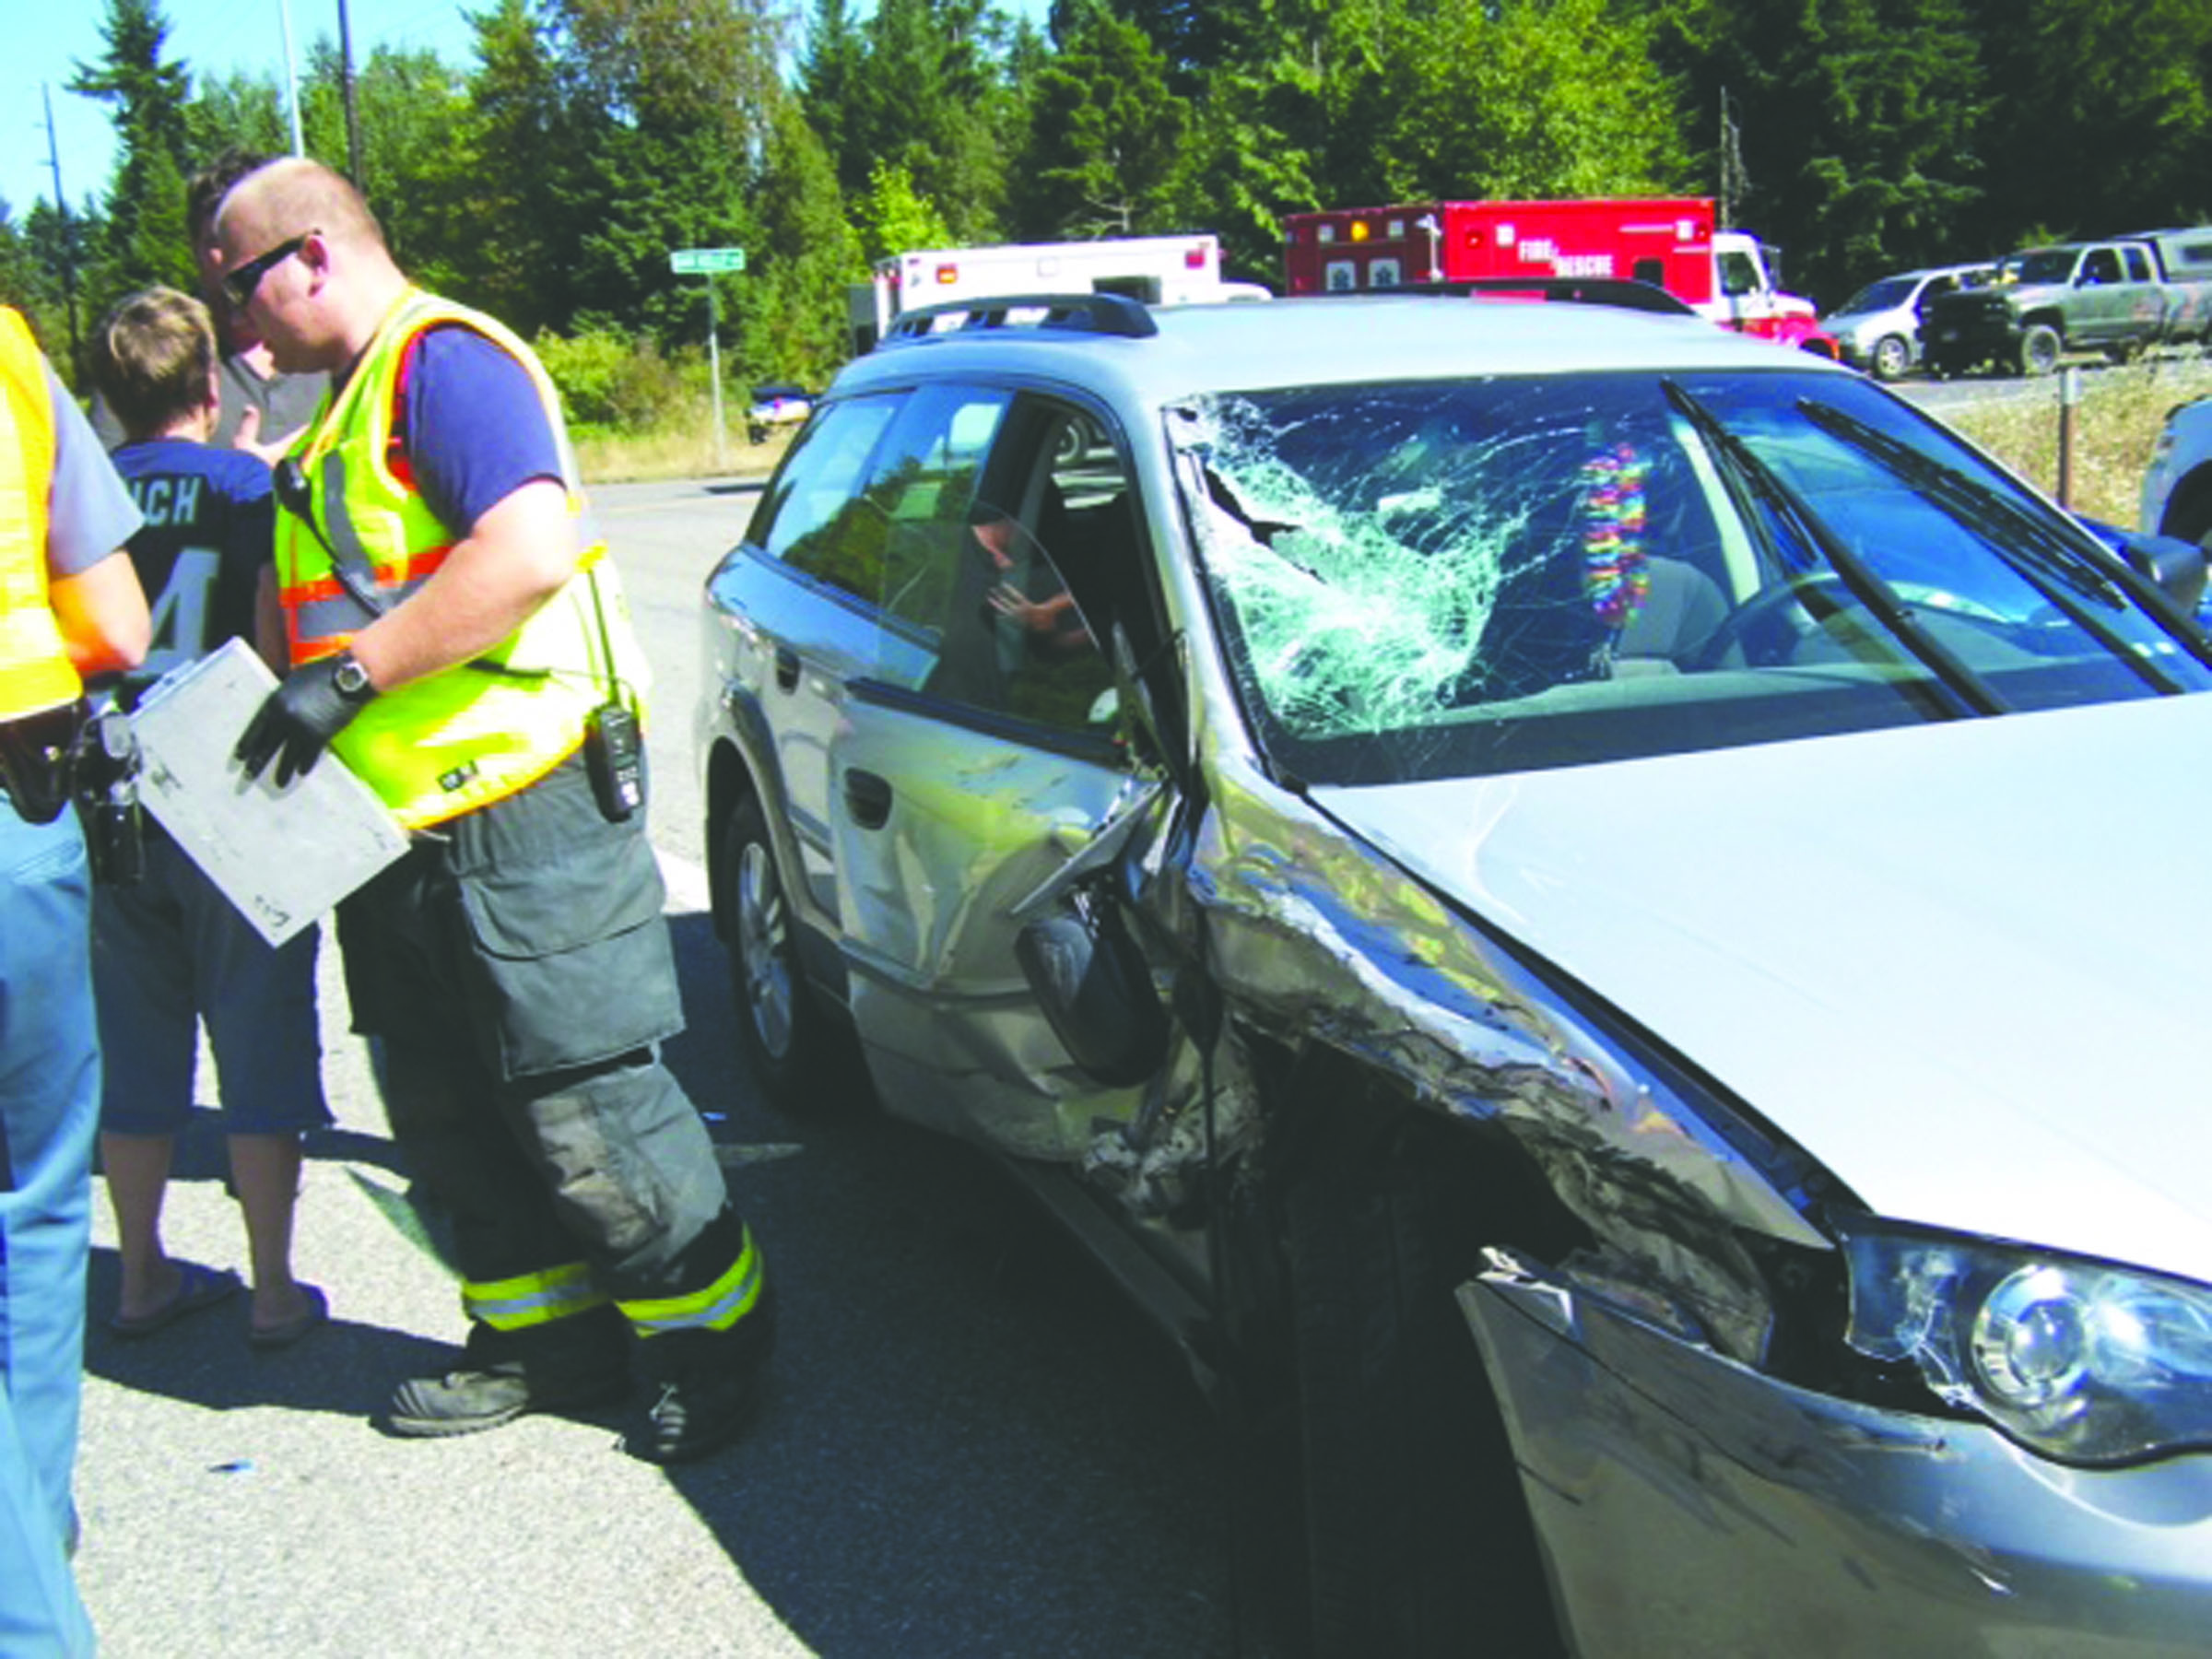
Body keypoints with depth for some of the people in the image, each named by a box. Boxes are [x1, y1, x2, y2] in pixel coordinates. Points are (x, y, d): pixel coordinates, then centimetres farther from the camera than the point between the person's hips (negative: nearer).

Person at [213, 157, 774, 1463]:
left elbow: (528, 550, -26)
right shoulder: (347, 408, 21)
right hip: (401, 831, 10)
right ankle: (543, 1342, 29)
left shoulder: (444, 360, -11)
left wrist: (346, 674, -24)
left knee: (585, 1105, -4)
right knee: (449, 1110, 15)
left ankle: (718, 1342, 12)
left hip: (518, 810, -10)